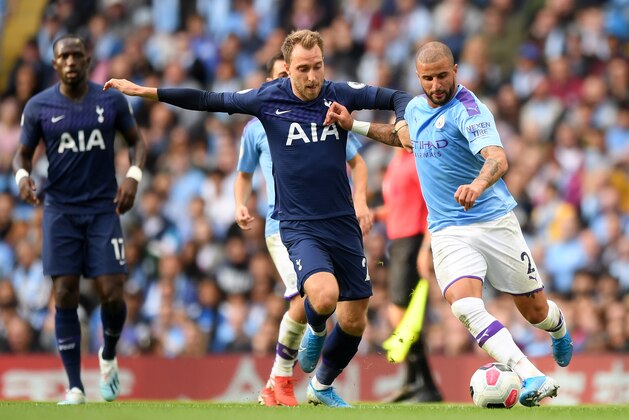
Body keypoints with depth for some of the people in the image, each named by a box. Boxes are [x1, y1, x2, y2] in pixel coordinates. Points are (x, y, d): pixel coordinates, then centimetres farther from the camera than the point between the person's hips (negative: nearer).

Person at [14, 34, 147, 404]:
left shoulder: (112, 101, 0)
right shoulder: (39, 107, 0)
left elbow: (137, 141, 11)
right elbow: (23, 154, 8)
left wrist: (134, 175, -7)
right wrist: (22, 175, -14)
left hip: (104, 208, 0)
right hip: (60, 211, 0)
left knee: (112, 294, -8)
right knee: (65, 297, -6)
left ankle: (109, 358, 24)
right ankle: (75, 389, 1)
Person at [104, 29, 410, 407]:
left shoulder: (341, 95, -1)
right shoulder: (268, 99, -5)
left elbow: (397, 98, 8)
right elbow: (208, 100, 2)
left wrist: (401, 126, -14)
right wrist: (145, 92, 1)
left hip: (344, 224, 3)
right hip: (300, 226, -3)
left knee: (354, 322, 8)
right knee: (323, 296, -30)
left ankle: (323, 387, 36)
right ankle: (316, 332, 8)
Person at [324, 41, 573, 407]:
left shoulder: (468, 110, -16)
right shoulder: (415, 108, 7)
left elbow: (498, 158, -33)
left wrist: (478, 184, -54)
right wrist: (353, 124, 25)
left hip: (494, 222, -4)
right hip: (448, 232, 4)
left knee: (535, 311, 8)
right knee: (466, 306, -24)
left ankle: (559, 328, 47)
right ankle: (533, 378, -32)